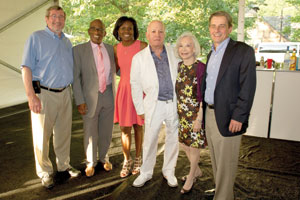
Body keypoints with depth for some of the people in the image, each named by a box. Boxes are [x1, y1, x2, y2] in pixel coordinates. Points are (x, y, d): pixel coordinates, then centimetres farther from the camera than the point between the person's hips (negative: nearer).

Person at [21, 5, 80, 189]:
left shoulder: (67, 42, 14)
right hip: (44, 94, -5)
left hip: (65, 93, 5)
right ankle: (45, 172, 18)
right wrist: (31, 96, -17)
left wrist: (71, 91, 13)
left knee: (64, 133, 13)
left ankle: (64, 165, 29)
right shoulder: (36, 38, -3)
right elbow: (26, 68, -9)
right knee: (42, 135, 3)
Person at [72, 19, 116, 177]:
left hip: (108, 94, 3)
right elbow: (76, 77, -6)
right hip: (90, 96, -3)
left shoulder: (111, 49, 7)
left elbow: (115, 70, 15)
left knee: (106, 130, 15)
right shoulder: (79, 50, -4)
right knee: (90, 131, 9)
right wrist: (79, 101, -12)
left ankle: (103, 157, 38)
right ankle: (90, 162, 30)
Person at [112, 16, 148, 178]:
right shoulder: (116, 48, 4)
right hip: (124, 90, 3)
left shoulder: (142, 46, -9)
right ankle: (127, 161, 24)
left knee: (138, 126, 10)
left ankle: (138, 159, 28)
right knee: (124, 128, 6)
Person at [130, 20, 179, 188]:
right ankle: (146, 172, 27)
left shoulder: (174, 52, 5)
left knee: (173, 139, 11)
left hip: (175, 103, 2)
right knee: (150, 140, 5)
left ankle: (169, 171, 31)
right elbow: (135, 85, 2)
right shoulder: (139, 58, 0)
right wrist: (140, 109, 2)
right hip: (154, 104, -2)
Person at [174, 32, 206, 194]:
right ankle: (197, 170, 42)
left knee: (194, 146, 8)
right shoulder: (179, 66, 3)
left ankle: (191, 177, 31)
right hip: (181, 113, 7)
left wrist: (199, 118, -16)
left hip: (195, 113, -6)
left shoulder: (200, 67, -16)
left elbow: (203, 96, -15)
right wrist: (177, 110, 10)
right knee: (183, 143, 17)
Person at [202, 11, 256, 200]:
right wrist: (204, 109, 11)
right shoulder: (211, 53, 14)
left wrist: (238, 117, -18)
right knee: (216, 161, 18)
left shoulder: (243, 50, -9)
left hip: (227, 117, -7)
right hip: (209, 113, 8)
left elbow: (248, 87, -15)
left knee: (226, 164, 3)